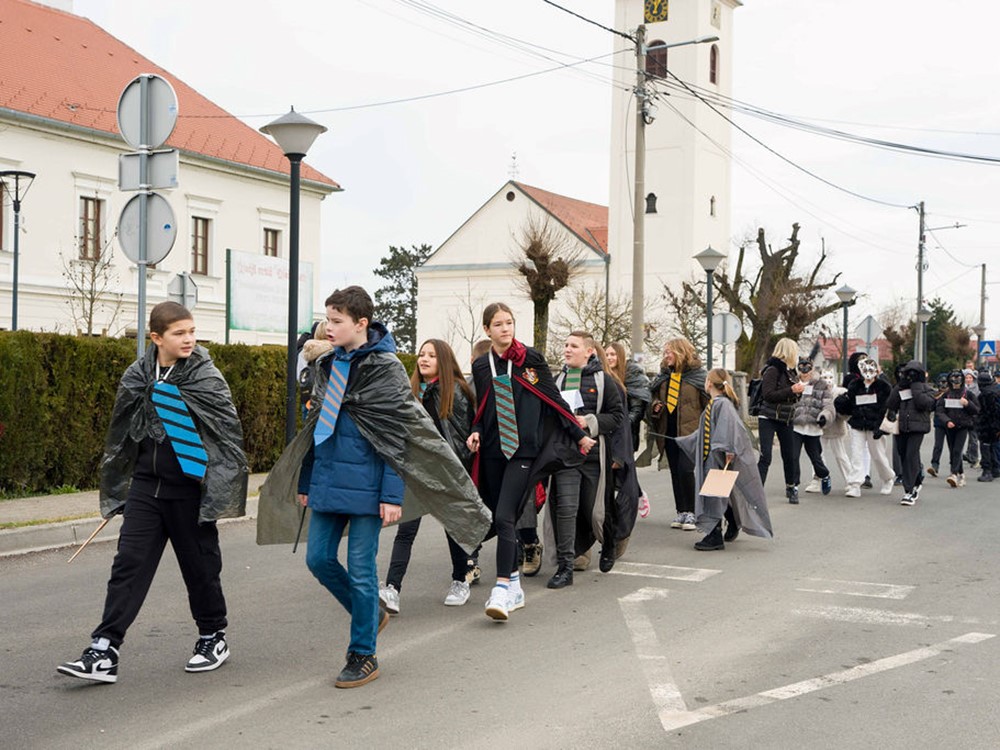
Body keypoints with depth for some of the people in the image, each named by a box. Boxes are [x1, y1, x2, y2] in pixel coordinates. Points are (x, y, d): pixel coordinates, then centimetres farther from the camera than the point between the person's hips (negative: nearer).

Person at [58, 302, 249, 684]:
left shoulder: (206, 378, -9)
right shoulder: (137, 377, 4)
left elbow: (228, 432, -9)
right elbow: (121, 433, 15)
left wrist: (220, 486, -12)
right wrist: (116, 487, 18)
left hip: (189, 489, -3)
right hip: (146, 485, 4)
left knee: (199, 564, 9)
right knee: (129, 564, -2)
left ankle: (213, 637, 28)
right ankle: (104, 651, -2)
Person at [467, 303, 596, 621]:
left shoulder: (530, 359, -1)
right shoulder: (481, 366, 9)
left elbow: (553, 400, 5)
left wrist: (579, 435, 9)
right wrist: (476, 432, -2)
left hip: (523, 451, -4)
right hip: (492, 452, 4)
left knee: (504, 518, -16)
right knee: (501, 521, 7)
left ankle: (502, 591, -17)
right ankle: (515, 587, 19)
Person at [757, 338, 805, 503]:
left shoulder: (789, 370, 12)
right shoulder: (773, 370, -13)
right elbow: (768, 394, -22)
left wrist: (799, 390, 0)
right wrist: (791, 390, -23)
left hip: (785, 420, 7)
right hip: (769, 419, -7)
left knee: (789, 456, 13)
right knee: (765, 457, -13)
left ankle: (791, 488, 30)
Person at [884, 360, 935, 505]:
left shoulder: (926, 389, 3)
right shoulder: (899, 388, 13)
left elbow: (924, 403, -16)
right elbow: (890, 405, 2)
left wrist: (915, 387, -11)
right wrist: (899, 387, -5)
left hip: (917, 428, -5)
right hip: (901, 427, 5)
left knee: (911, 456, -15)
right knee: (903, 457, 11)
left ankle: (909, 491, -15)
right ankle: (917, 481, 33)